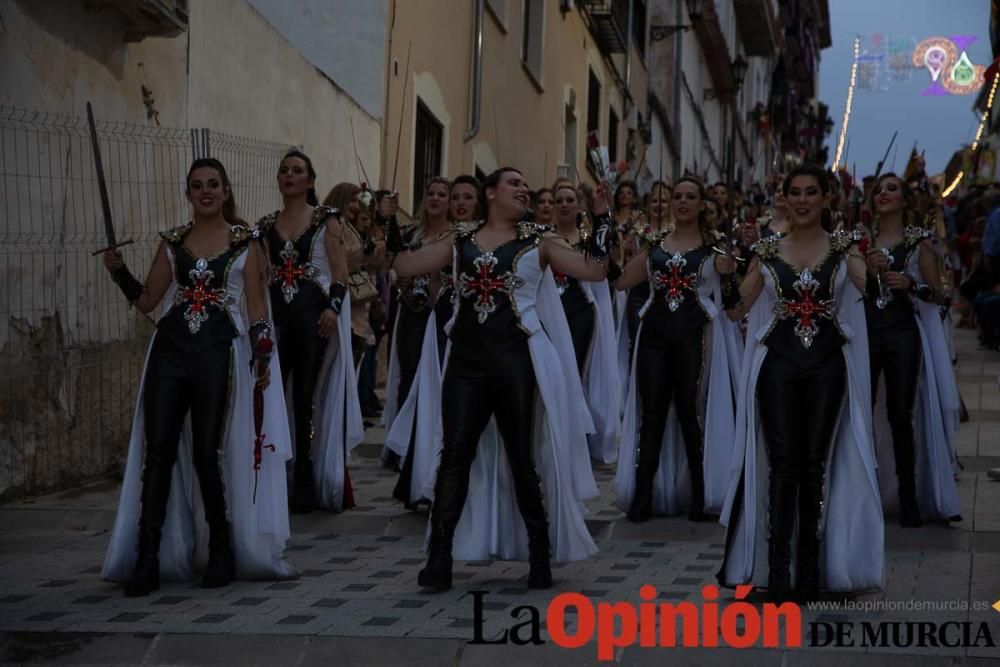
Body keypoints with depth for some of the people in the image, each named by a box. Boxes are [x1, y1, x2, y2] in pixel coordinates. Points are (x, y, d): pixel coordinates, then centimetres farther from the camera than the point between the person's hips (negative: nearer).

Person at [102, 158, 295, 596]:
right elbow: (146, 301, 12)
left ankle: (223, 553, 14)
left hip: (218, 350, -3)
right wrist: (119, 271, -1)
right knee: (157, 451, -3)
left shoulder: (245, 242, 4)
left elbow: (256, 306, 1)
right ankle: (147, 561, -1)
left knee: (208, 453, -2)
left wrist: (263, 356, -8)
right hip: (170, 349, 3)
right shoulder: (173, 242, 12)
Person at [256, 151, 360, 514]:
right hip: (276, 312, 3)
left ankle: (304, 484, 10)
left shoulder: (326, 219, 2)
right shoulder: (266, 225, 12)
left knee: (306, 397, 2)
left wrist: (333, 307, -17)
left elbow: (341, 270, -4)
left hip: (312, 312, -3)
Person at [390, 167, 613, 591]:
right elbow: (405, 267, 10)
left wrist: (602, 220, -4)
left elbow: (595, 270, 0)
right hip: (466, 358, 2)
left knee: (521, 456, 2)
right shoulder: (461, 240, 12)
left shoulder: (537, 241, 7)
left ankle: (540, 557, 12)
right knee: (455, 452, -5)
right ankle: (438, 559, -5)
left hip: (515, 358, -2)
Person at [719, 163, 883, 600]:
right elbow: (738, 308, 5)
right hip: (778, 363, 0)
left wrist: (860, 265, -28)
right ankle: (777, 568, -4)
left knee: (814, 463, 4)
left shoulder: (843, 247, 4)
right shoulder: (769, 250, 6)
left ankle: (810, 564, 13)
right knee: (781, 462, -4)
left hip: (826, 365, 0)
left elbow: (867, 285, -12)